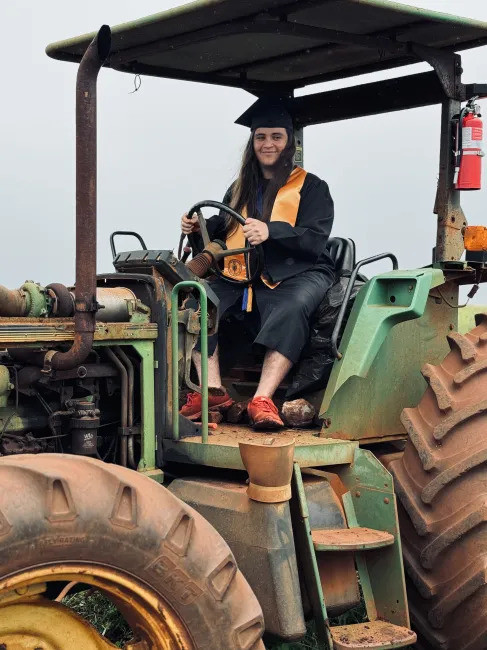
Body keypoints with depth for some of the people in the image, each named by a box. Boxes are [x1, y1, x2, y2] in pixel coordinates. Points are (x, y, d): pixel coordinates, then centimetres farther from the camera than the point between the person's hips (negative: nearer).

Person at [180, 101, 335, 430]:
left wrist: (271, 231, -25)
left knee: (290, 310, -39)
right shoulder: (240, 189, 26)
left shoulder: (311, 187, 8)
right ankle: (212, 390, -30)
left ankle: (263, 399, -47)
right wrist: (199, 227, 1)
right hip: (241, 275, 5)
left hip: (298, 274, -5)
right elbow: (222, 229, 25)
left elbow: (315, 240, -7)